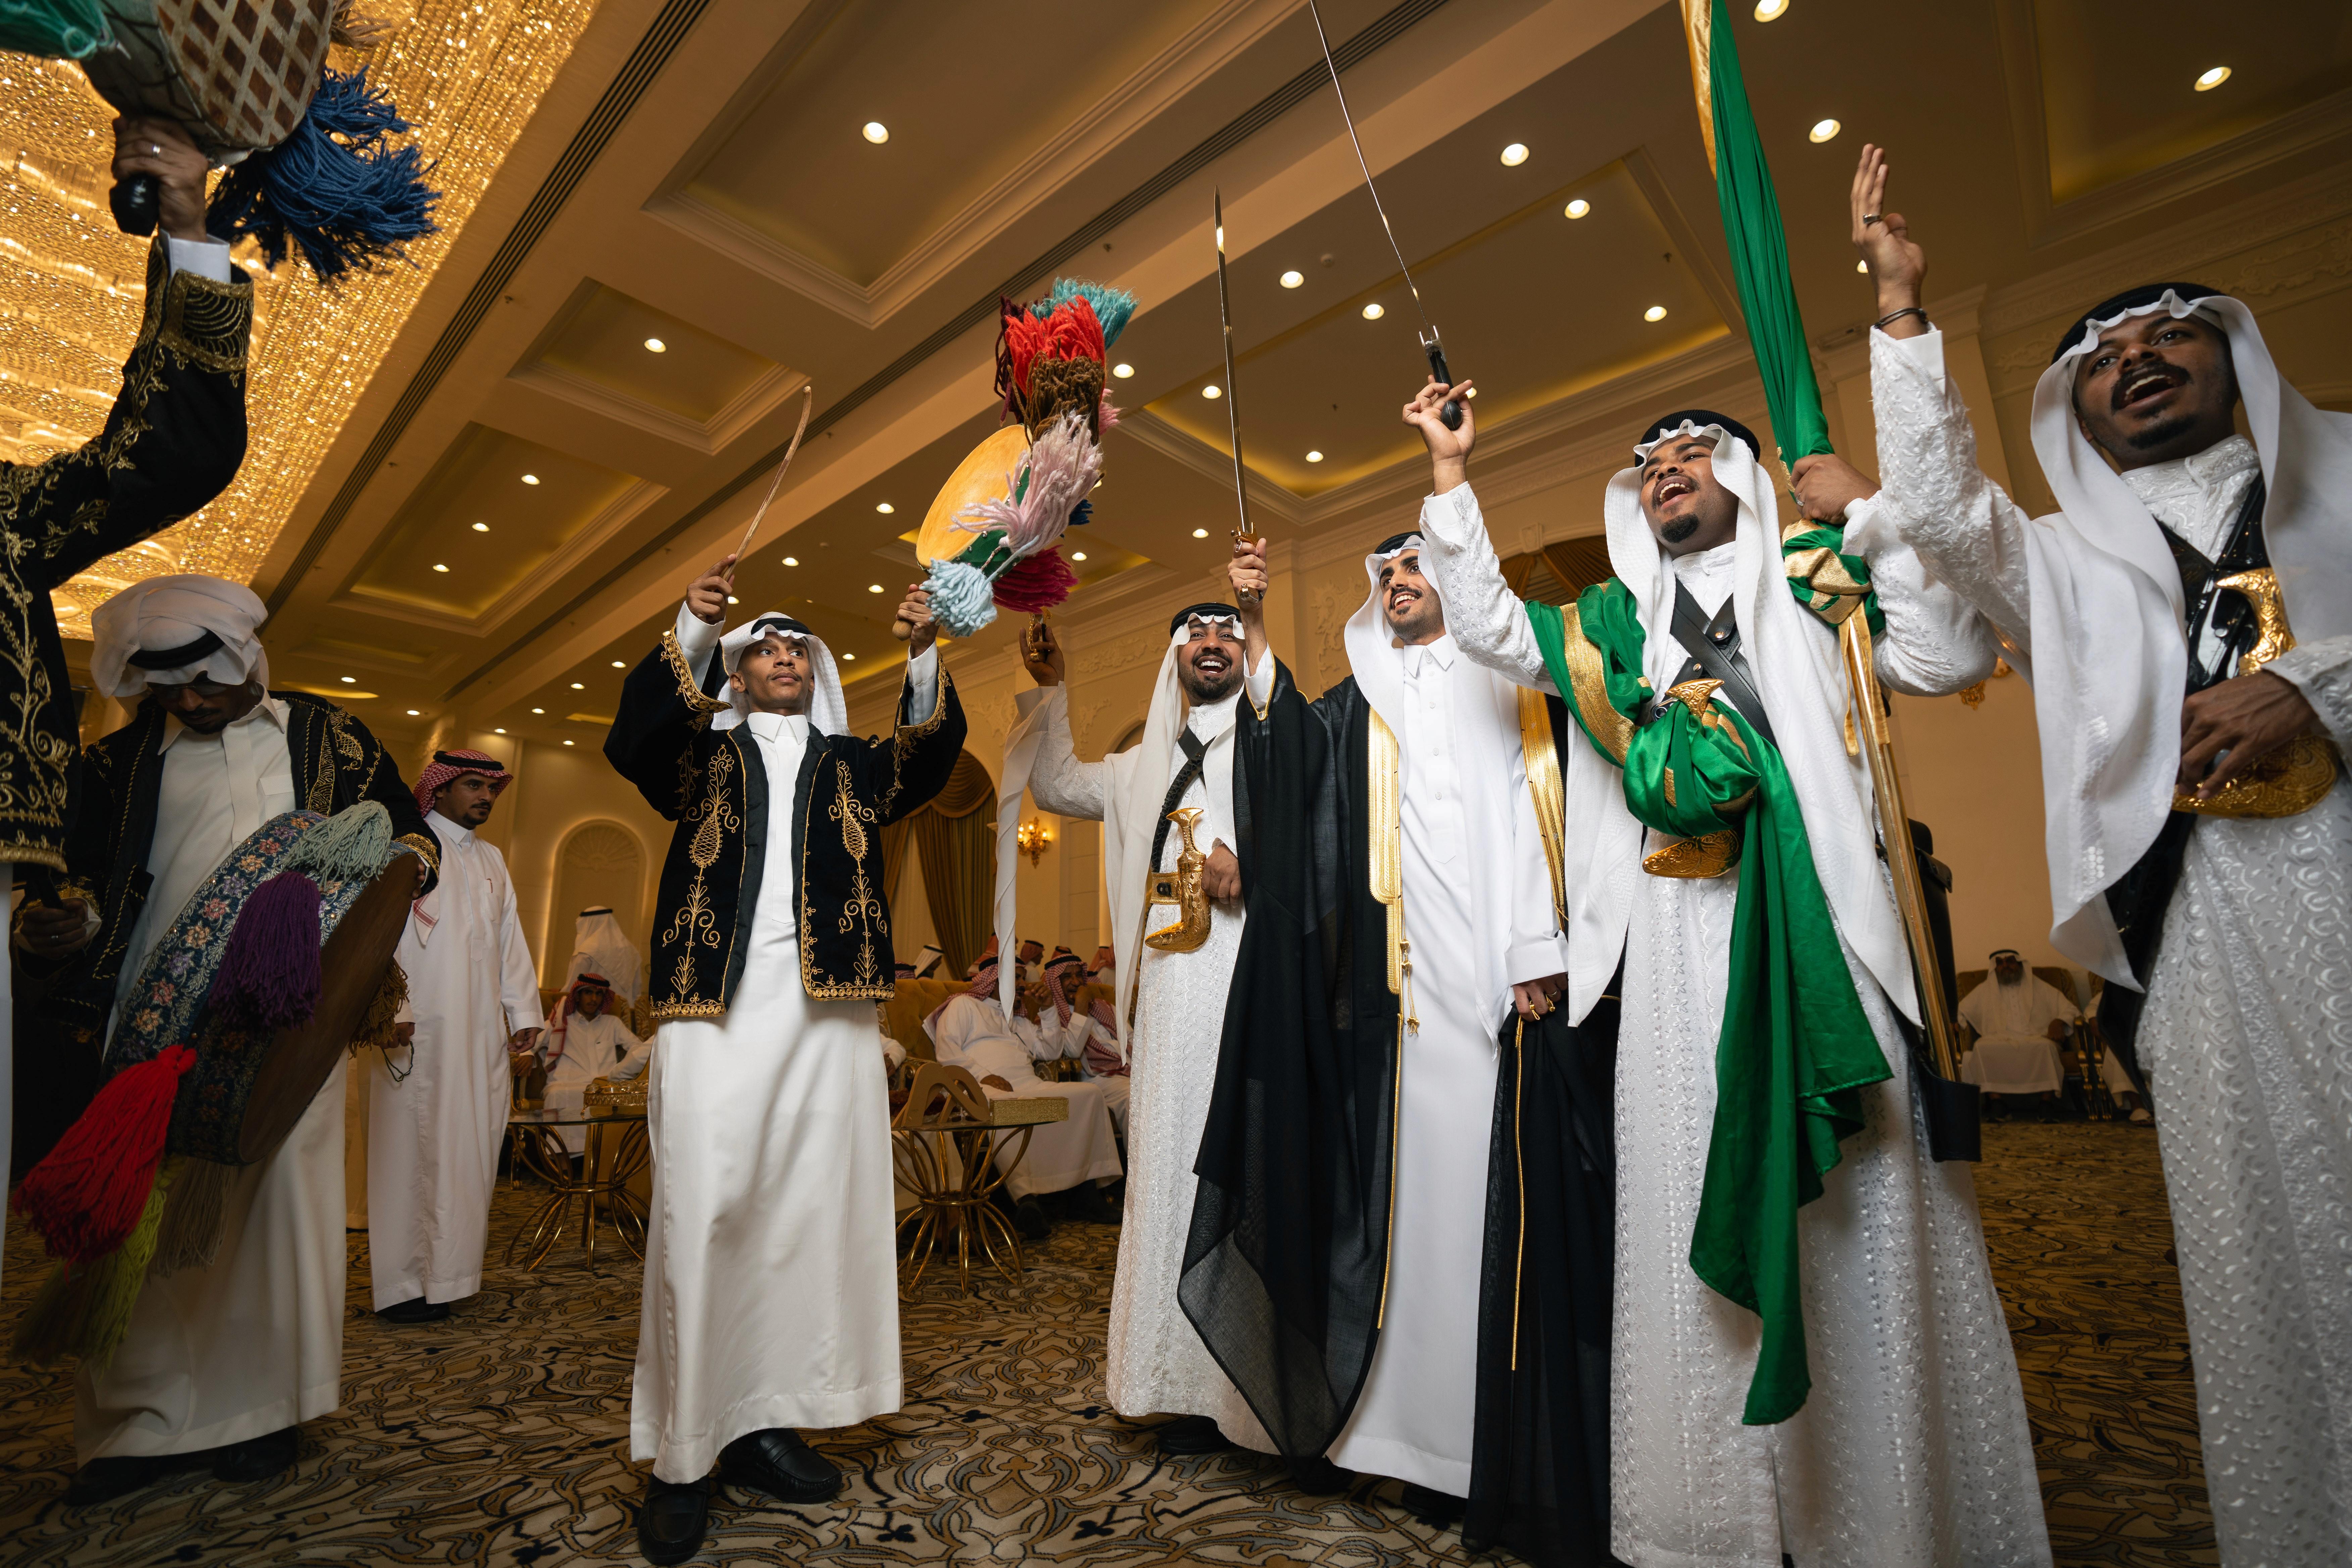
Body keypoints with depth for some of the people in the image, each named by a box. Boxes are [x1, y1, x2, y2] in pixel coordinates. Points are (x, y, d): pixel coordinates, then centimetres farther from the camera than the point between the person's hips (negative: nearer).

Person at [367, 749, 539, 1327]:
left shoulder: (492, 861, 21)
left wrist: (523, 1011, 10)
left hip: (482, 1032, 6)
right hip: (420, 1028, -6)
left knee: (471, 1147, 5)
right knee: (413, 1147, -3)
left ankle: (447, 1270, 13)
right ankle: (403, 1285, 3)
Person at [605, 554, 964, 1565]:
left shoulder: (852, 763, 19)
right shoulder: (704, 752, 17)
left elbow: (928, 762, 2)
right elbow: (631, 744, -3)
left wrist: (924, 659, -14)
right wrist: (693, 628, -14)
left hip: (826, 1010, 2)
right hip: (714, 1005, -2)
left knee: (809, 1214, 4)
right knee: (701, 1217, -4)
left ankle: (762, 1423, 17)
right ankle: (681, 1455, 8)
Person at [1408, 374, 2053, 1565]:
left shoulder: (1816, 583, 13)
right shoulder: (1613, 623, 19)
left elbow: (1954, 658, 3)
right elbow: (1488, 627, 10)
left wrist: (1869, 513, 1)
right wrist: (1451, 474, 11)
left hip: (1824, 926, -1)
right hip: (1681, 946, 2)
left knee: (1869, 1219, 2)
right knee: (1698, 1200, 4)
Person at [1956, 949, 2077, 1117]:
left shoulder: (2039, 987, 24)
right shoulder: (1985, 991, 24)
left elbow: (2069, 1009, 19)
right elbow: (1959, 1011, 21)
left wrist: (2058, 1022, -3)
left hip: (2035, 1039, 0)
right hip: (1999, 1041, 0)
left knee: (2046, 1046, -38)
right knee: (1982, 1047, -36)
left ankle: (2047, 1102, -36)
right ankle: (1995, 1101, -39)